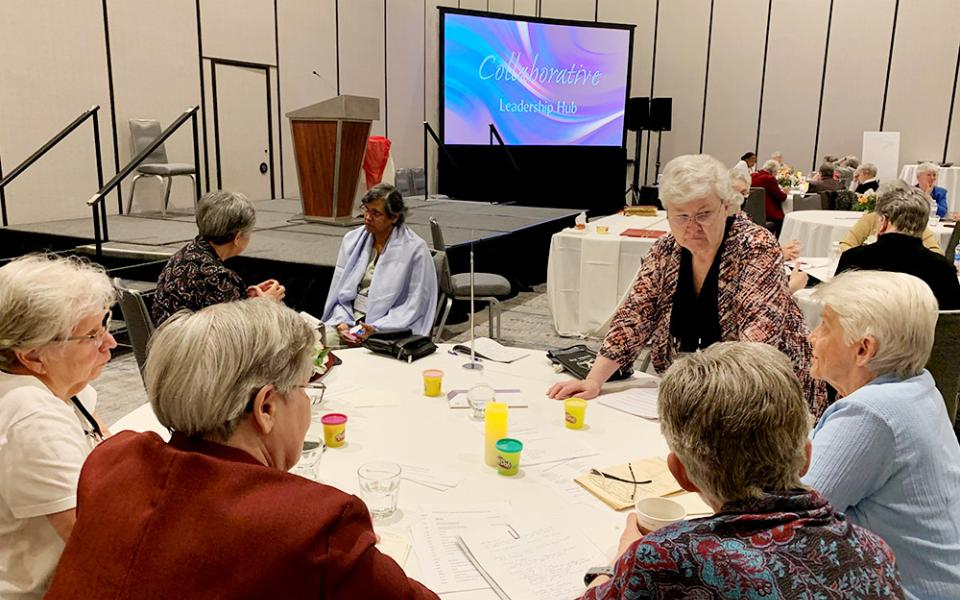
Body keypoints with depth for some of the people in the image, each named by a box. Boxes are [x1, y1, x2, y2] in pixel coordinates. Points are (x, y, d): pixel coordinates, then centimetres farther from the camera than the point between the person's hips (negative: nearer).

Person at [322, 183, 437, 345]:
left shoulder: (415, 249, -7)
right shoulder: (352, 240, 9)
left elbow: (415, 305, -9)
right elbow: (338, 289, 11)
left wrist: (376, 329, -17)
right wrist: (342, 323, -6)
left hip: (388, 330, -4)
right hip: (349, 319, 5)